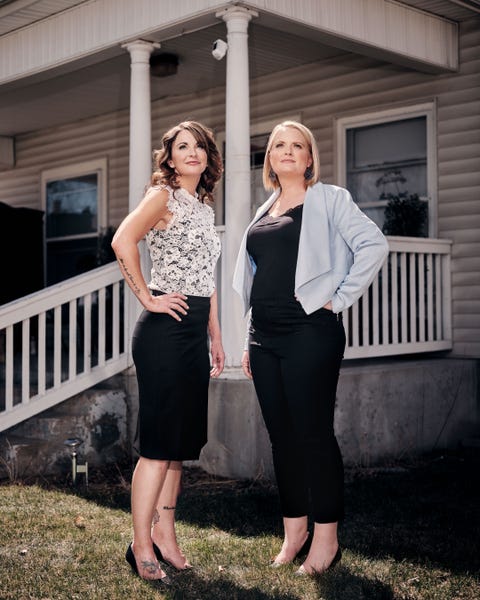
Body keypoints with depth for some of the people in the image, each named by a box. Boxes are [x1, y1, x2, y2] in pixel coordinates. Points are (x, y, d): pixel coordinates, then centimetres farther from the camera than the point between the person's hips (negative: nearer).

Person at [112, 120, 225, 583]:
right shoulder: (163, 195, -6)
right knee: (159, 441, -5)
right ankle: (141, 545, 4)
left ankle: (164, 534, 22)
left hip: (195, 332, 8)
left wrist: (215, 337, 19)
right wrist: (146, 298, -19)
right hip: (164, 331, -8)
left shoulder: (203, 205, 18)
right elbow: (123, 241, -25)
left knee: (181, 439, 11)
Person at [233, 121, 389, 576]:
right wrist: (249, 341, 16)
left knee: (314, 435, -3)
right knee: (281, 437, 9)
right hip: (266, 337, 6)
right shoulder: (263, 213, 18)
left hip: (310, 332, -6)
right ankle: (294, 534, 21)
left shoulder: (328, 200, 0)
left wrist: (340, 299, -13)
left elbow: (373, 244, -12)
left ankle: (326, 539, 8)